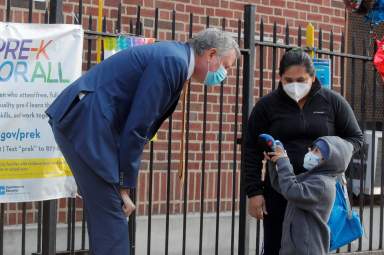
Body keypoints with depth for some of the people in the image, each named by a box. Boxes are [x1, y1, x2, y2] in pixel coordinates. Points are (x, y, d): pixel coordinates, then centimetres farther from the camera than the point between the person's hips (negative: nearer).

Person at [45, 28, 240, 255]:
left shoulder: (172, 59, 18)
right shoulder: (174, 61, -13)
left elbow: (140, 123, 18)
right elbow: (136, 126, -16)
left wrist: (124, 181, 12)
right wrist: (125, 184, -9)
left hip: (84, 121, 10)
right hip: (85, 122, -10)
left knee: (106, 217, 13)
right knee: (111, 218, -9)